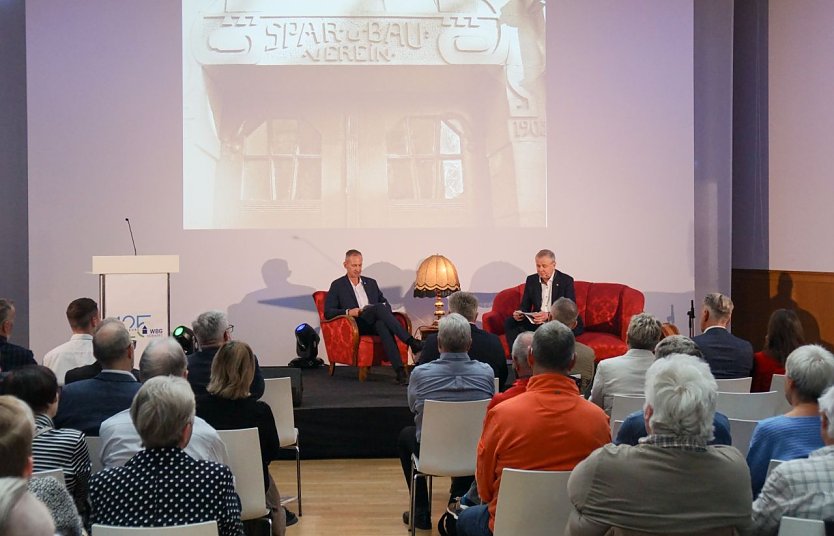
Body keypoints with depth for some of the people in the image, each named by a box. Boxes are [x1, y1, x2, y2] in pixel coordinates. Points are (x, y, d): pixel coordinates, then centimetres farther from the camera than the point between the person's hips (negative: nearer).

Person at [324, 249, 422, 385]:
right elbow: (327, 312, 4)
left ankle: (400, 371, -52)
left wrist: (384, 308, -2)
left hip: (376, 323, 3)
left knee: (382, 324, -38)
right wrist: (348, 312, -13)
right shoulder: (337, 286, 13)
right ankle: (411, 342, -44)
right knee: (379, 307, -34)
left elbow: (386, 303, 23)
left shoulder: (371, 283, 25)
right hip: (356, 325, -3)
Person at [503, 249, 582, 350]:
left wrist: (549, 316, -31)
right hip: (537, 322, 4)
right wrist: (519, 313, -16)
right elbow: (525, 305, 10)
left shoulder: (566, 280, -5)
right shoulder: (531, 280, 9)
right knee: (509, 322, -16)